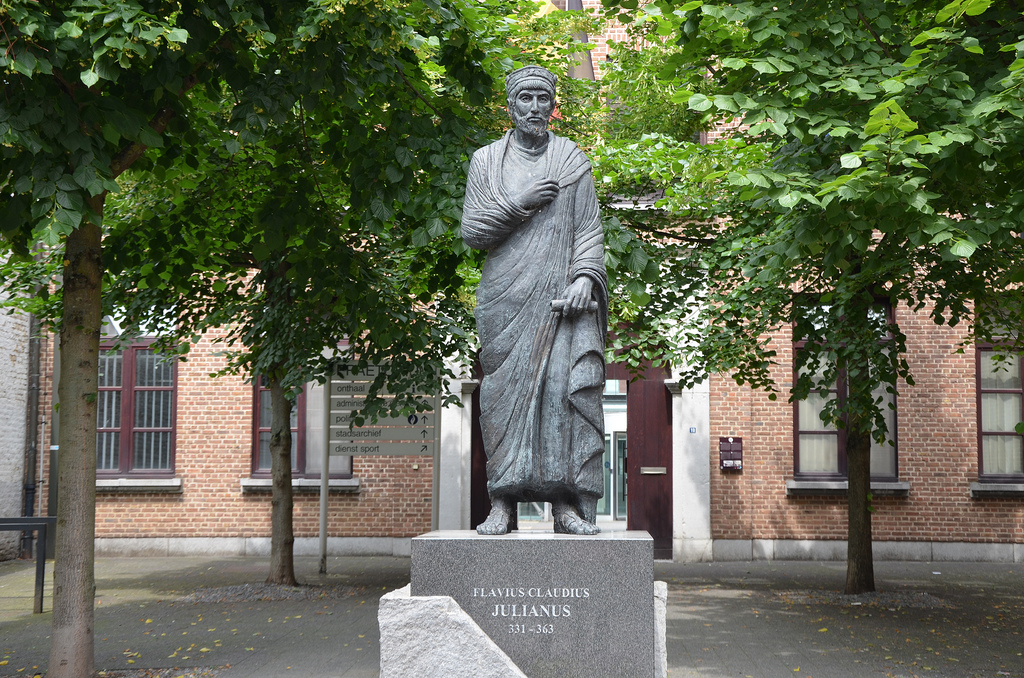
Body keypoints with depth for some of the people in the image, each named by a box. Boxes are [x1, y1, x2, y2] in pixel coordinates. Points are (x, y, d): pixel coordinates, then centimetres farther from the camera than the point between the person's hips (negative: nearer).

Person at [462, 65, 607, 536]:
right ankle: (502, 504, -3)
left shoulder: (573, 159, 14)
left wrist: (585, 277, -9)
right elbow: (471, 231, 7)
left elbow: (590, 230, 8)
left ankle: (566, 504, -9)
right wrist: (517, 203, -6)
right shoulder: (486, 161, 15)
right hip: (506, 298, 0)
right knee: (505, 392, -5)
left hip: (563, 297, 0)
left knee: (570, 388, -10)